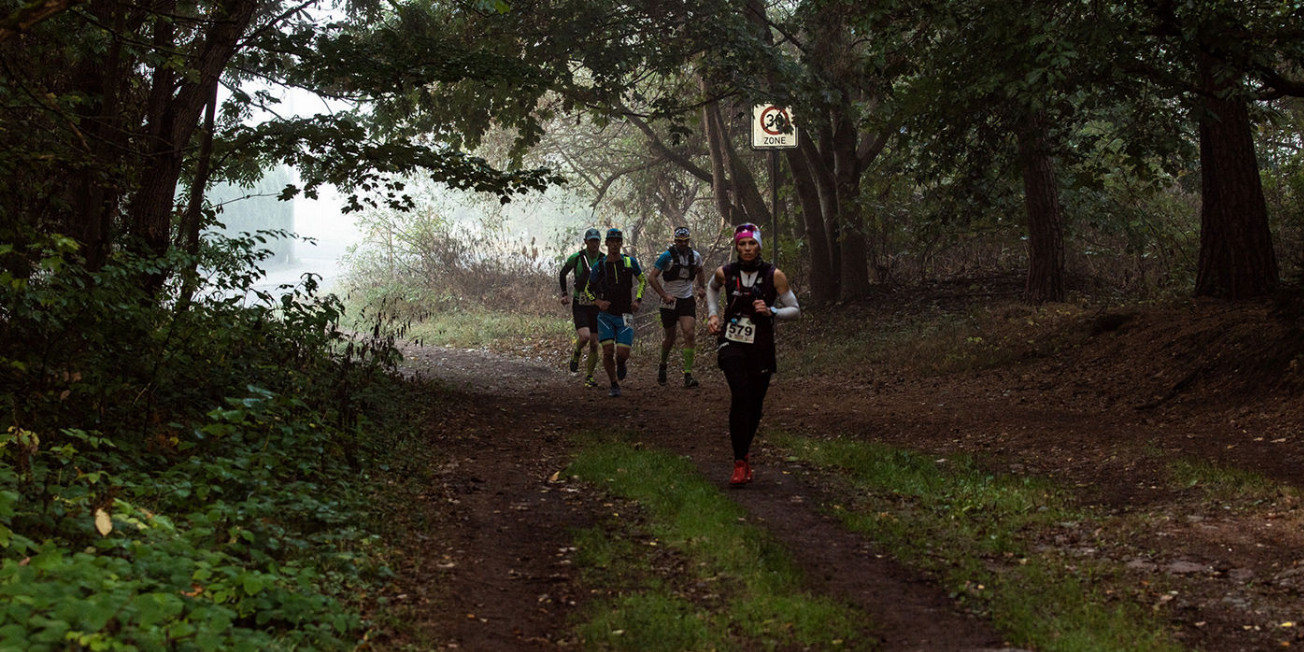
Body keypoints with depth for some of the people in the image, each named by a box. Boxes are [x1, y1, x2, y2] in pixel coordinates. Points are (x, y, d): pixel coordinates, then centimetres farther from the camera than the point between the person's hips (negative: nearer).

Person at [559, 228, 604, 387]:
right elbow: (562, 274, 9)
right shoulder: (576, 258, -7)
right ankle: (576, 353, 10)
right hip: (579, 304, -2)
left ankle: (589, 377, 14)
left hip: (597, 305, 2)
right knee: (584, 336, -23)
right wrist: (564, 294, 3)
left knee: (594, 344, 1)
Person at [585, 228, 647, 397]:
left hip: (625, 315, 0)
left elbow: (643, 280, 13)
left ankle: (620, 364, 29)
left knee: (622, 353, -8)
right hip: (606, 315, 0)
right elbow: (589, 288, 9)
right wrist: (598, 302, -10)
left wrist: (638, 300, 0)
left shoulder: (629, 262, -1)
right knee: (608, 352, -11)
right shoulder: (599, 266, -2)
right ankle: (614, 385, 7)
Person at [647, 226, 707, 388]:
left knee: (690, 335, -13)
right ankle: (663, 365, 38)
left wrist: (702, 287, 8)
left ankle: (688, 375, -14)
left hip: (687, 300, 2)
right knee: (670, 336, 9)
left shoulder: (695, 256, 1)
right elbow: (652, 277, -11)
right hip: (670, 300, -2)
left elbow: (700, 271, 24)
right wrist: (664, 295, -17)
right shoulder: (667, 256, -12)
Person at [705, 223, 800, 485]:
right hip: (731, 343, -1)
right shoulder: (724, 273, -2)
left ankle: (745, 452, 34)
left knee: (755, 404, 6)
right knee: (740, 396, -22)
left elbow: (795, 310, 0)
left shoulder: (774, 275, -6)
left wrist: (771, 311, -17)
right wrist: (713, 314, 11)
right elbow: (712, 287, 24)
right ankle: (740, 462, -16)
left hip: (761, 347, 1)